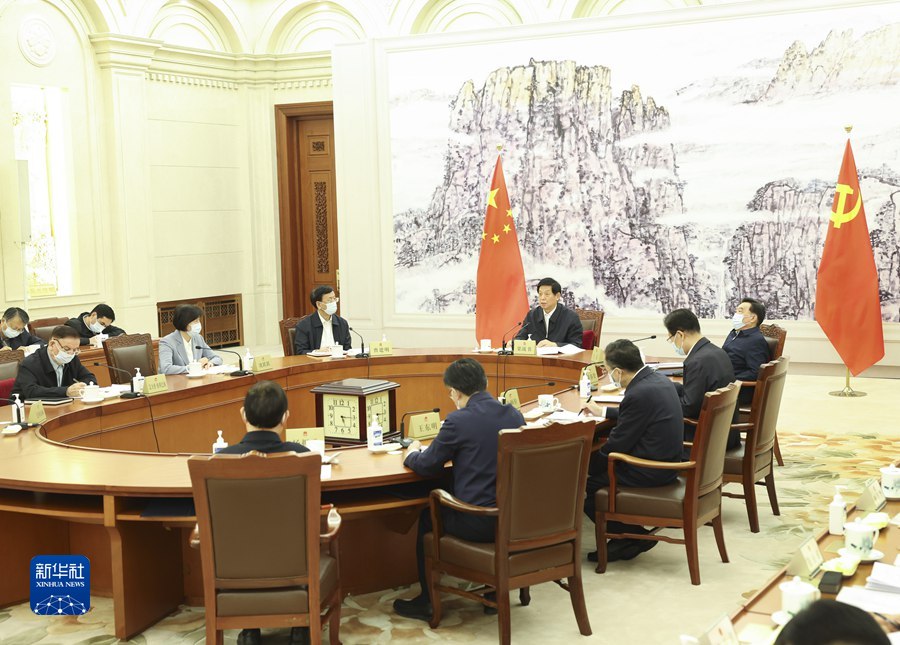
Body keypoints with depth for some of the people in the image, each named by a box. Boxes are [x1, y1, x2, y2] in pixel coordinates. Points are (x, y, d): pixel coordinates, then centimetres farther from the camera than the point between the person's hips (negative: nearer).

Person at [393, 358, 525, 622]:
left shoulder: (458, 421, -15)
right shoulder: (515, 415, 3)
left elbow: (428, 466, -5)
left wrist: (411, 454, 17)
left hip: (478, 523, -6)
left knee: (427, 517, 23)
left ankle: (426, 601, 30)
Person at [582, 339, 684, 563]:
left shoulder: (639, 394, -24)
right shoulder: (658, 379, 5)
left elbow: (617, 444, -17)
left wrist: (588, 466, -2)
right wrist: (603, 411, 31)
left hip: (649, 473, -10)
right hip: (666, 461, 10)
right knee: (595, 461, 18)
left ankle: (634, 536, 7)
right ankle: (628, 534, 17)